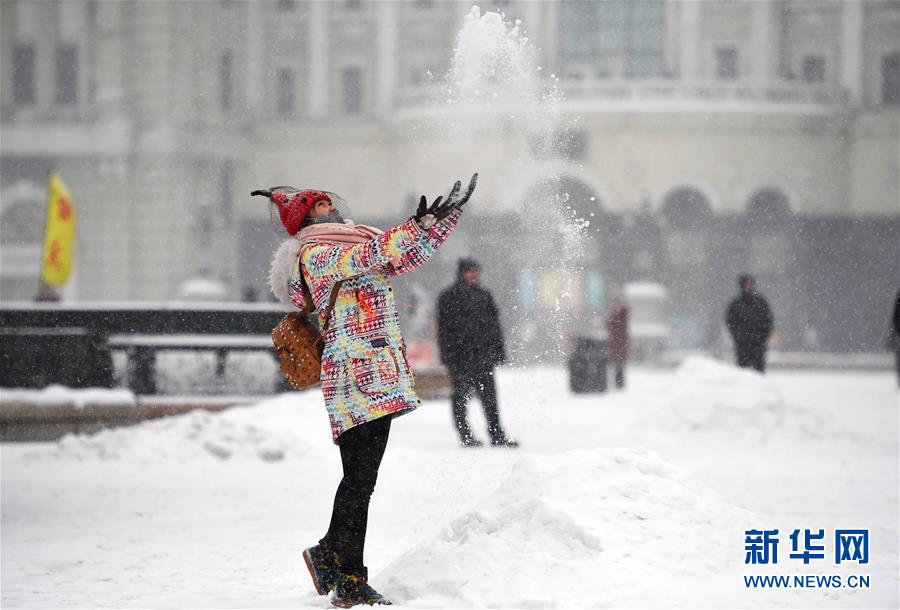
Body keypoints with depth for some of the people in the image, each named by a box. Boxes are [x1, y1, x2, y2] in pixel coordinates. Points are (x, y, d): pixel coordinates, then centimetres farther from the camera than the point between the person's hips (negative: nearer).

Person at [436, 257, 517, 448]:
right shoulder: (449, 297, 1)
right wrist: (447, 354, -11)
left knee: (489, 397, 3)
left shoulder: (484, 295, 17)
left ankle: (497, 436, 4)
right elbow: (444, 327, -4)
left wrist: (499, 351, 13)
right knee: (461, 396, -2)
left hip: (483, 355, 5)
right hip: (459, 356, -5)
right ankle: (466, 437, 1)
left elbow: (494, 324, 20)